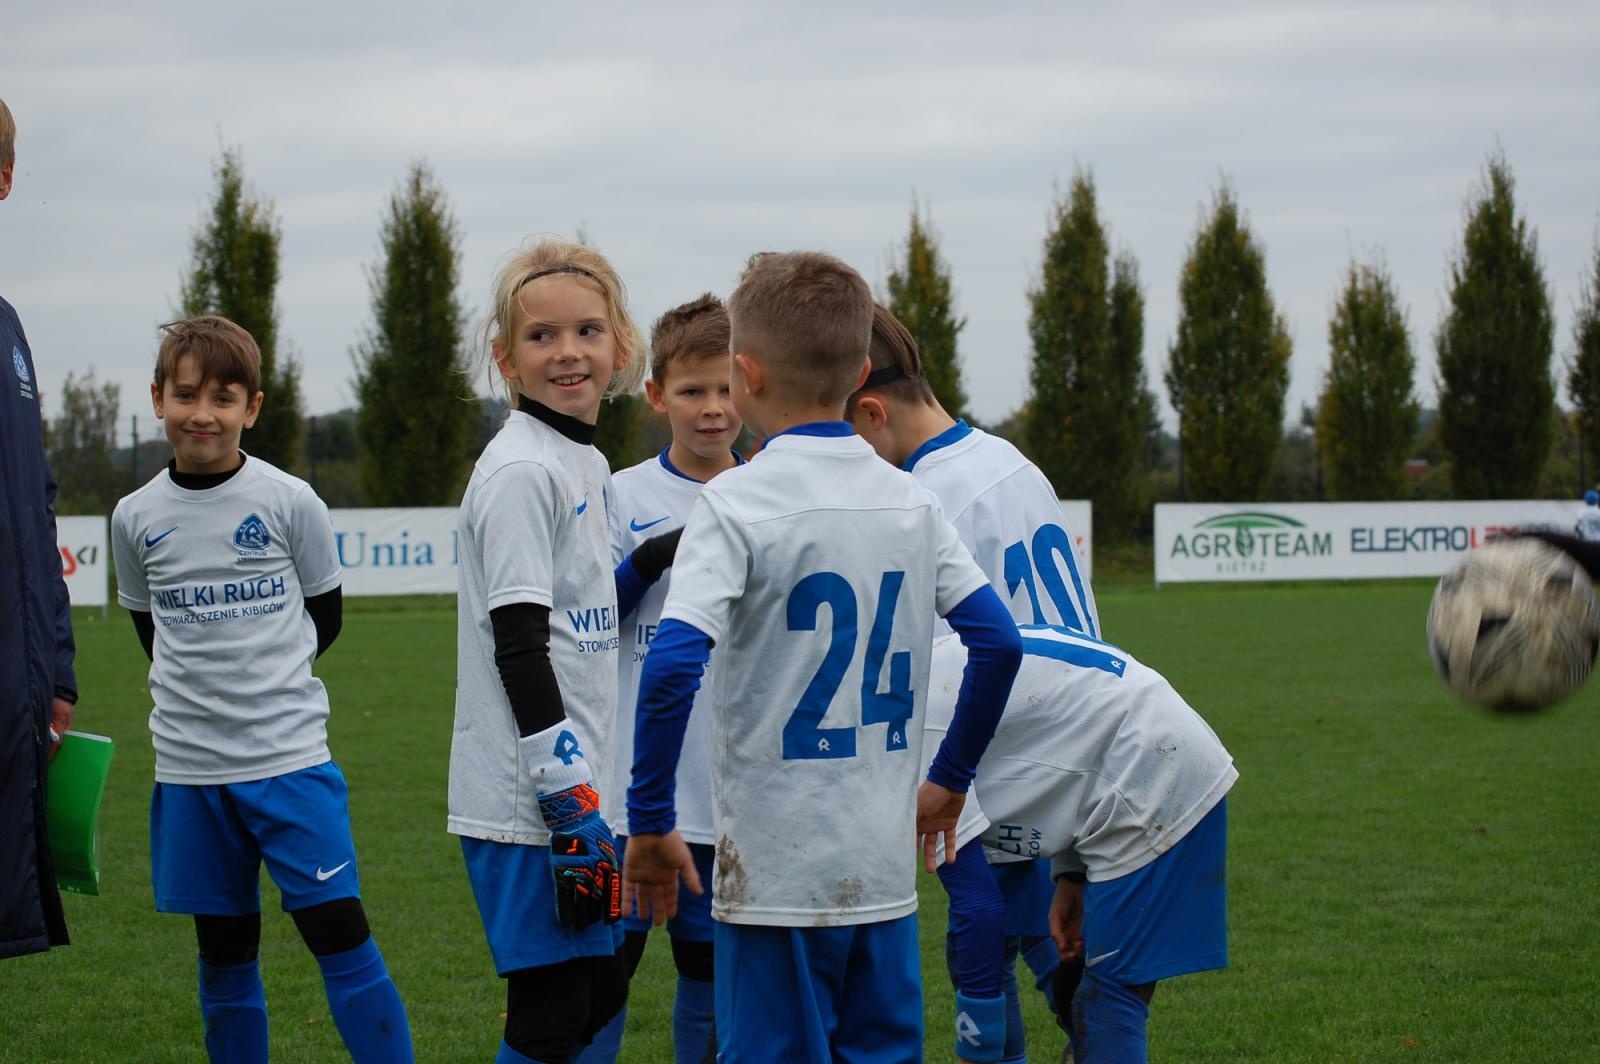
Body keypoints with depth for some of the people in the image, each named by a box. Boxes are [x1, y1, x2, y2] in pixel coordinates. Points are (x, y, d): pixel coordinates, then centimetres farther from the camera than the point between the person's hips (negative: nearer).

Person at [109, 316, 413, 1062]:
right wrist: (198, 689, 8)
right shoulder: (135, 518, 3)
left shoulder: (289, 503, -4)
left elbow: (324, 615, 8)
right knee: (223, 953, 10)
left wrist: (267, 677, 8)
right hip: (189, 767, 3)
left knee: (339, 930, -7)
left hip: (290, 755, -2)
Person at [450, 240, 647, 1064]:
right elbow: (518, 645, -18)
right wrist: (569, 802, -20)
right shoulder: (520, 472, -14)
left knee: (601, 995, 14)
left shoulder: (587, 463, 14)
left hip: (580, 785, 9)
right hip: (525, 802, -9)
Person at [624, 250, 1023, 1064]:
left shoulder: (736, 503, -11)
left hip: (776, 875, -5)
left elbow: (671, 668, -22)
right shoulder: (909, 501, 5)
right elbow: (997, 640, 6)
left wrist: (649, 821, -12)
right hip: (885, 873, 5)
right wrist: (950, 779, 18)